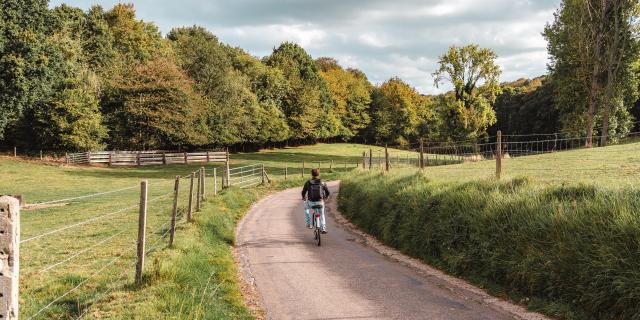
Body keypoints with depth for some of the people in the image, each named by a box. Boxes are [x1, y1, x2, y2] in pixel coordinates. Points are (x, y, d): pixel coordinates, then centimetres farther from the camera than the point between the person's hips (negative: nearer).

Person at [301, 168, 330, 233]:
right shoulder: (322, 183, -2)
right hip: (320, 202, 1)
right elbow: (328, 192, 4)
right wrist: (325, 197, 26)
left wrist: (303, 197, 21)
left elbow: (303, 192, -1)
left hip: (311, 202, -1)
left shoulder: (308, 183, -6)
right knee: (322, 215, 27)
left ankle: (309, 224, 26)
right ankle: (323, 229, 22)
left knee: (306, 208, 33)